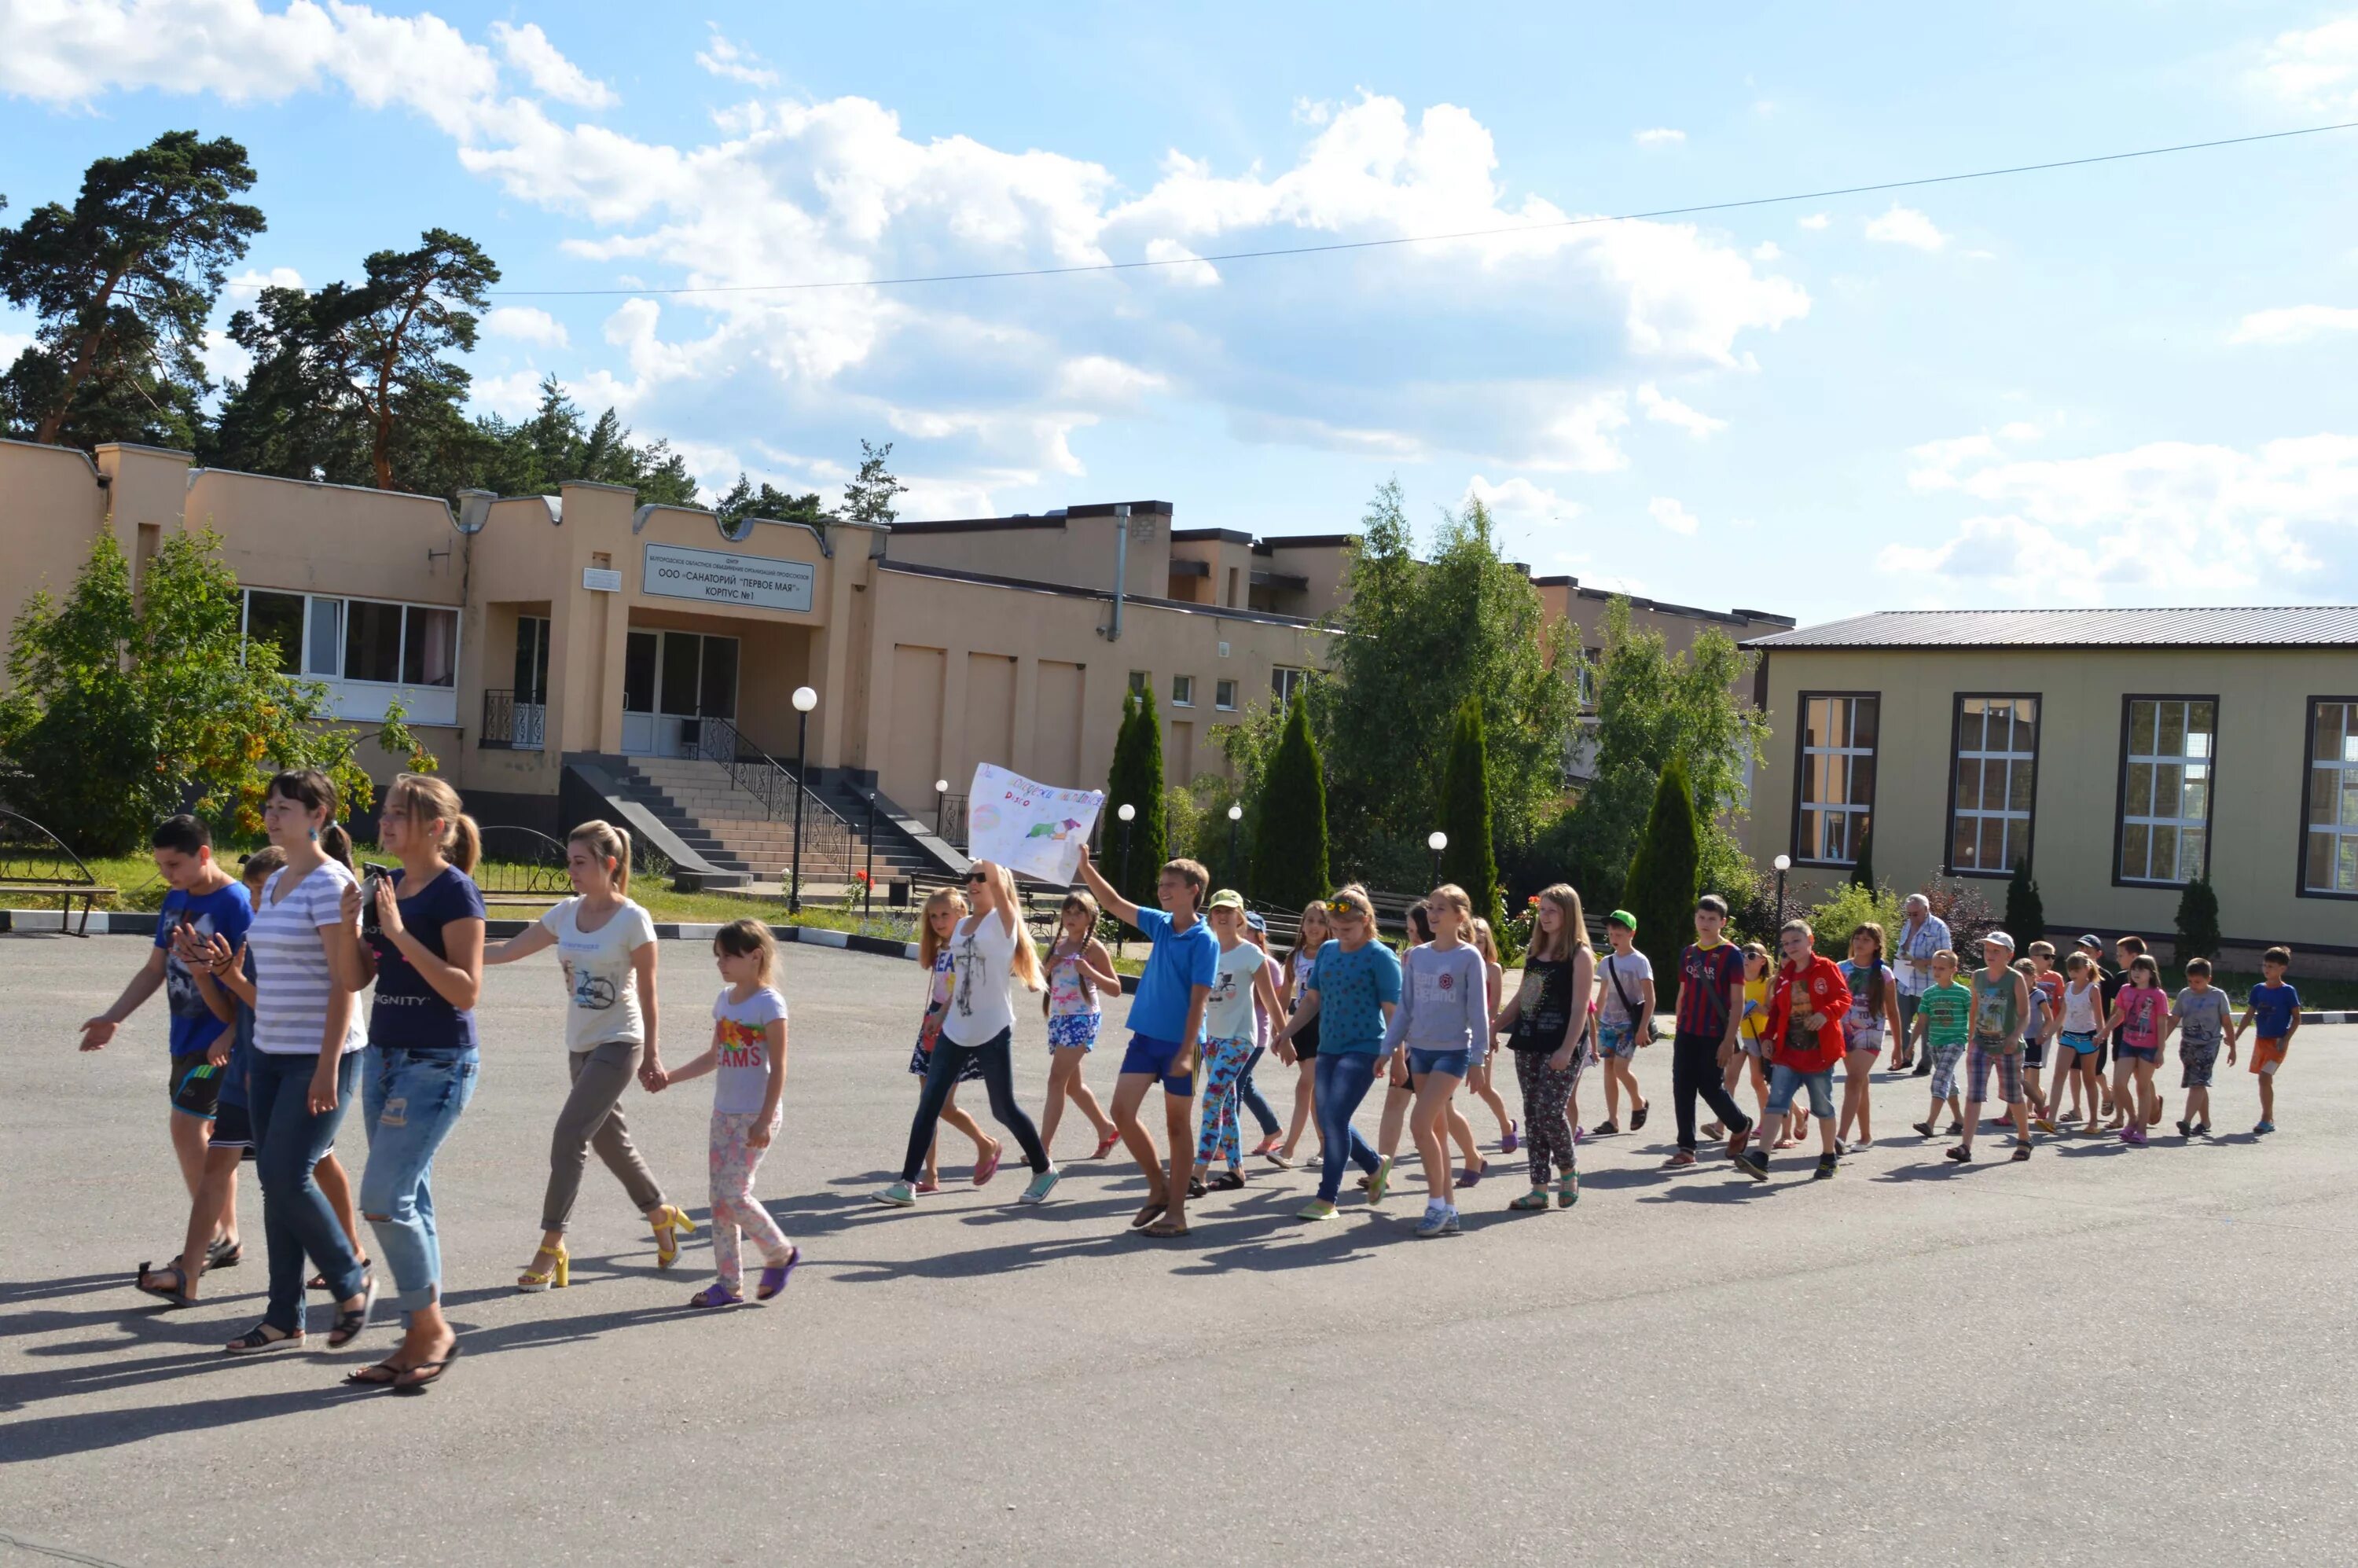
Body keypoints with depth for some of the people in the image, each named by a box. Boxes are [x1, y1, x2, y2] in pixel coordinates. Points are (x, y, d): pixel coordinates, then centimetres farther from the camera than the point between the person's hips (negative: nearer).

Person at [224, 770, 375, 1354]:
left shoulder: (329, 883, -12)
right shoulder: (276, 883, 13)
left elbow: (345, 981, -17)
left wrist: (328, 1067, -21)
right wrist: (256, 1059, 18)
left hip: (319, 1058, -8)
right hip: (271, 1054, 8)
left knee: (288, 1178, -10)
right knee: (274, 1182, 8)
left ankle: (352, 1279, 12)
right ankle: (284, 1319, 15)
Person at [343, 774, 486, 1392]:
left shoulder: (454, 892, -12)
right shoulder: (389, 886, 11)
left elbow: (467, 991, -17)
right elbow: (362, 975, 16)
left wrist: (401, 934, -21)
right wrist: (350, 924, -1)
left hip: (437, 1064, -8)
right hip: (386, 1056, 8)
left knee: (383, 1198, -11)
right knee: (408, 1203, 10)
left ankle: (432, 1328, 4)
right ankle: (423, 1338, 17)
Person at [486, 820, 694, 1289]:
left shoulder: (632, 920, -14)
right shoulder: (566, 913, 3)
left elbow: (647, 993, -10)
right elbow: (507, 951, 3)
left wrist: (651, 1056, -8)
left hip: (618, 1045, -7)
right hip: (580, 1046, 7)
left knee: (569, 1135, -13)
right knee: (608, 1138, 16)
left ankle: (551, 1247, -6)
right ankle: (661, 1214, 35)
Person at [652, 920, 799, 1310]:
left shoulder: (769, 1003, -11)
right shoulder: (725, 999, 11)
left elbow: (778, 1068, -14)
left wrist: (764, 1120, -19)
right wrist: (669, 1078, 12)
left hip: (755, 1116, -8)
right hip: (724, 1113, 8)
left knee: (734, 1194, -12)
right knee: (720, 1197, 6)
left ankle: (781, 1253, 10)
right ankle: (728, 1283, 12)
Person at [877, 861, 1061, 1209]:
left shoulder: (1003, 921, -7)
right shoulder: (961, 926, 13)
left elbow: (997, 881, -25)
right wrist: (943, 1015, 15)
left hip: (993, 1032, -6)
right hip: (955, 1031, 6)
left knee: (1004, 1109, 2)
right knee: (929, 1104, -1)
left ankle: (1044, 1170, 23)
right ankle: (907, 1183, 1)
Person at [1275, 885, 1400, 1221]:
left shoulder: (1380, 957, -9)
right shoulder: (1328, 951, 10)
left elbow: (1392, 1010, -11)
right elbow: (1313, 999, 17)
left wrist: (1388, 1053, -18)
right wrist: (1286, 1033, 12)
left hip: (1364, 1049, -7)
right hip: (1329, 1048, 7)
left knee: (1334, 1117, -16)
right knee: (1330, 1122, 11)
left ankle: (1327, 1199, -10)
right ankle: (1375, 1166, 36)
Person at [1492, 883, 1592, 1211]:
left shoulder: (1580, 955, -5)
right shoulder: (1534, 953, 15)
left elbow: (1580, 1007, -12)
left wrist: (1567, 1049, -20)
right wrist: (1493, 1027, 16)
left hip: (1562, 1045, -7)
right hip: (1529, 1043, 7)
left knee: (1550, 1110, -12)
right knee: (1532, 1114, 5)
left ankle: (1569, 1171, 13)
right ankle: (1538, 1189, 9)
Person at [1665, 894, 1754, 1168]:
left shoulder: (1731, 954, -7)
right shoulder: (1688, 953, 11)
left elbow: (1737, 1002, -10)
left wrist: (1729, 1040, -15)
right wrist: (1679, 1031, 15)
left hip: (1714, 1035, -6)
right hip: (1687, 1034, 6)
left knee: (1709, 1088, -2)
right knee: (1682, 1089, 2)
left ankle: (1741, 1126, 25)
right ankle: (1686, 1149, 8)